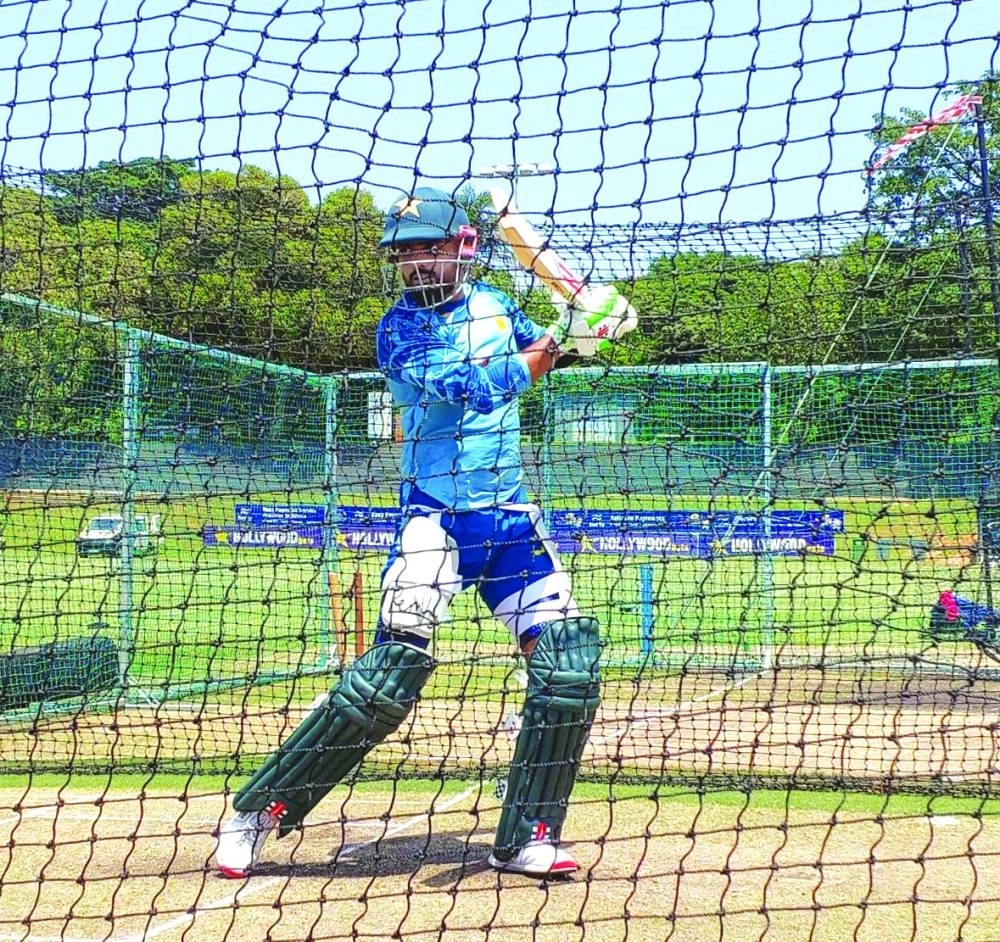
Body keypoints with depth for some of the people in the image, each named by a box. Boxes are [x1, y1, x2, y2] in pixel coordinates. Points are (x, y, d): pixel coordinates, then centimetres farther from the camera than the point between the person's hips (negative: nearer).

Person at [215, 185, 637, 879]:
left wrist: (584, 328, 7)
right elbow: (472, 387, -19)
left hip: (511, 516, 5)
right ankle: (258, 813, -2)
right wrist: (558, 340, -12)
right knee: (395, 667, -16)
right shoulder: (401, 329, -6)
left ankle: (526, 839, 6)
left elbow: (540, 347, 27)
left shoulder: (493, 303, 10)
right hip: (438, 517, -5)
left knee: (571, 663, -6)